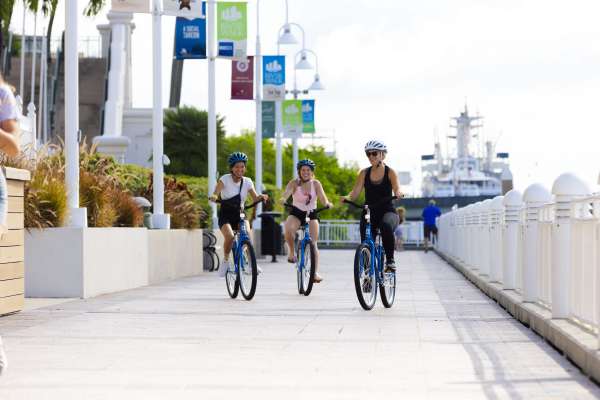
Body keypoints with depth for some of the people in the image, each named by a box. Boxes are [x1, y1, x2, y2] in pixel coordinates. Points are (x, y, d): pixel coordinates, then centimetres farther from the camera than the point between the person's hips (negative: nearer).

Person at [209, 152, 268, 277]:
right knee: (230, 236, -29)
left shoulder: (247, 181, -1)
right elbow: (216, 193, -23)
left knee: (247, 232, -29)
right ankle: (226, 261, -4)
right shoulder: (225, 179, -10)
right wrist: (213, 197, -47)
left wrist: (261, 196, -31)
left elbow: (255, 198, -9)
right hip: (225, 216, -2)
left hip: (240, 215, 2)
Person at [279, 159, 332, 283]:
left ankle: (315, 272, -7)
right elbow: (287, 193, -25)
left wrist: (327, 203, -39)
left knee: (313, 244, -10)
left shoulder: (316, 184, -5)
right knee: (288, 229, -33)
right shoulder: (294, 183, -8)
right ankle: (291, 252, -8)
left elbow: (322, 197, -16)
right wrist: (283, 199, -49)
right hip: (296, 213, -1)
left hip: (311, 214, 1)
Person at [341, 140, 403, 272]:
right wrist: (347, 197, -23)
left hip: (387, 211, -3)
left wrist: (398, 193, -40)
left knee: (386, 226, -37)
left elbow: (397, 189, -15)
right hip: (369, 212, 3)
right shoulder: (364, 173, 7)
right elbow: (355, 192, -1)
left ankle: (390, 261, -27)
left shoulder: (390, 172, 0)